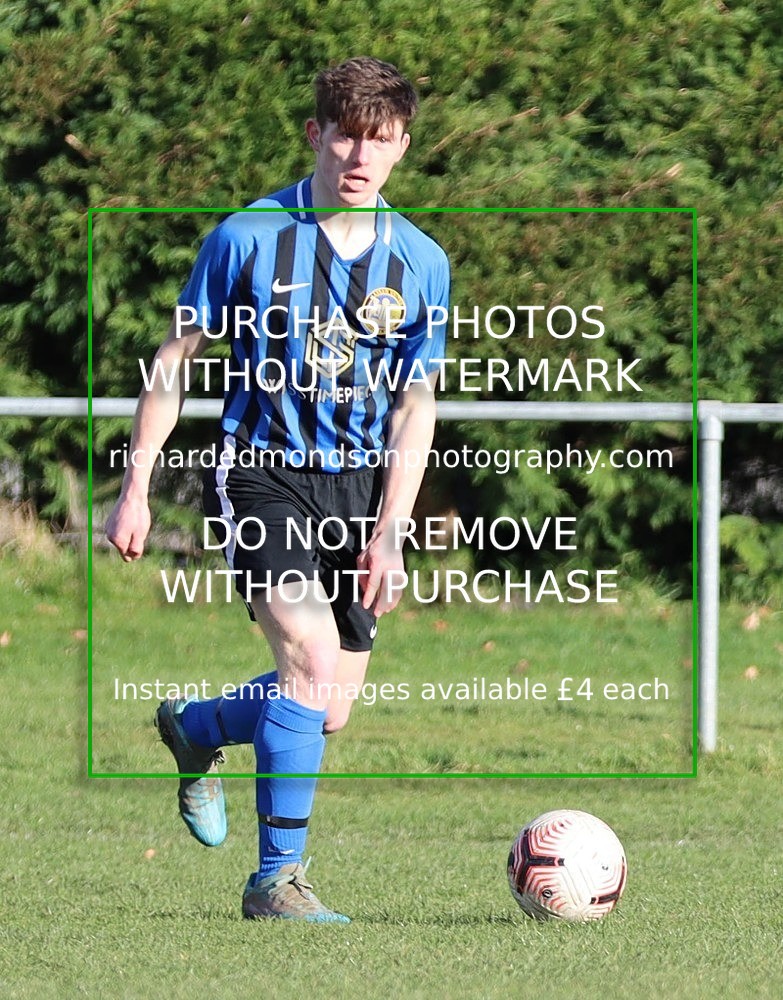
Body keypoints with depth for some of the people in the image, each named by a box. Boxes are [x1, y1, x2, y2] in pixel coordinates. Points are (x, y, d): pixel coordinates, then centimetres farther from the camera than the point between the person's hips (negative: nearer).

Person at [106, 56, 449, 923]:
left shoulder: (420, 263, 1)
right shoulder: (249, 237, -8)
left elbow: (415, 405, 3)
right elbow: (176, 358, 1)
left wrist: (389, 532, -6)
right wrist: (137, 487, -3)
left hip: (358, 486, 5)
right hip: (261, 476, -4)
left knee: (328, 711, 7)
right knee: (313, 657, -24)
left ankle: (192, 730, 40)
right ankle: (277, 880, -16)